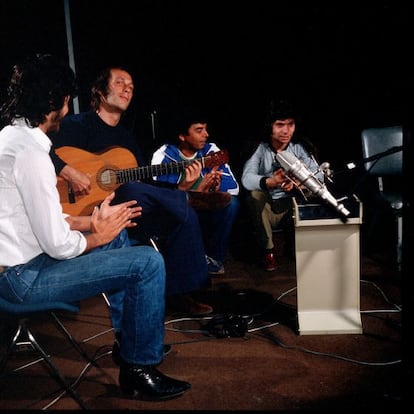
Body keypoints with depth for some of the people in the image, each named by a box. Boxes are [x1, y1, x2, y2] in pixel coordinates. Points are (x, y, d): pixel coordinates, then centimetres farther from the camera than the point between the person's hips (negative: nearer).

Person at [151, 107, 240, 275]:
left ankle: (214, 258, -4)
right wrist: (184, 187, -41)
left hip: (206, 214, 3)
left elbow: (233, 186, -13)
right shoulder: (163, 156, -12)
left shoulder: (211, 151, -4)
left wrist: (213, 188, -35)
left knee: (231, 202, -22)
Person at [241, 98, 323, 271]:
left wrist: (298, 182, -38)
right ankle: (267, 250, -11)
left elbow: (318, 175, -16)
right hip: (265, 210, -2)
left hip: (292, 209, 2)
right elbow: (246, 178, -27)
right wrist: (270, 182, -48)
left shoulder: (301, 146, -5)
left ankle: (295, 245, -1)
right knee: (254, 194, -31)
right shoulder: (258, 147, -12)